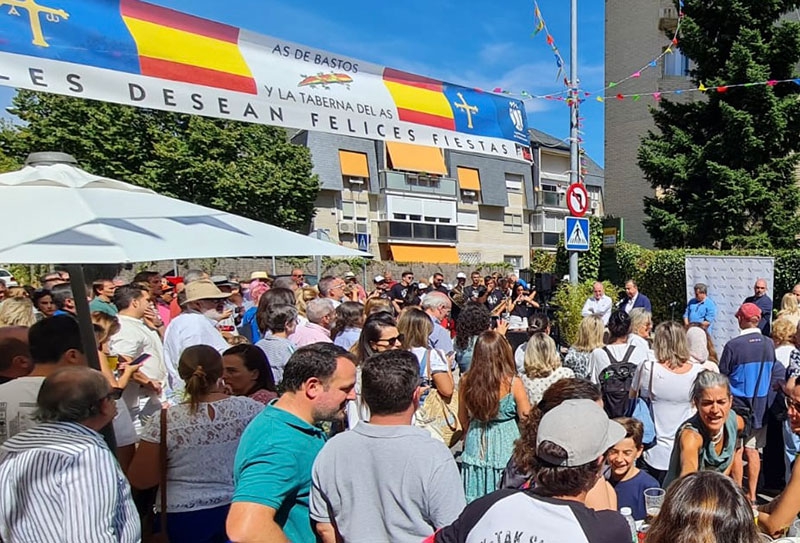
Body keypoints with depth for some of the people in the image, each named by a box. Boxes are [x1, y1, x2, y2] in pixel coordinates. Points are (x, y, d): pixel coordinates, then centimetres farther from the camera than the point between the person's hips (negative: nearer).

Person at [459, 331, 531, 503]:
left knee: (476, 497, 16)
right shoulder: (513, 383, -20)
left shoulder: (466, 381, -11)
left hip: (476, 443, 3)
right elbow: (526, 416, -9)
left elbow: (463, 417, 4)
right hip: (505, 442, -2)